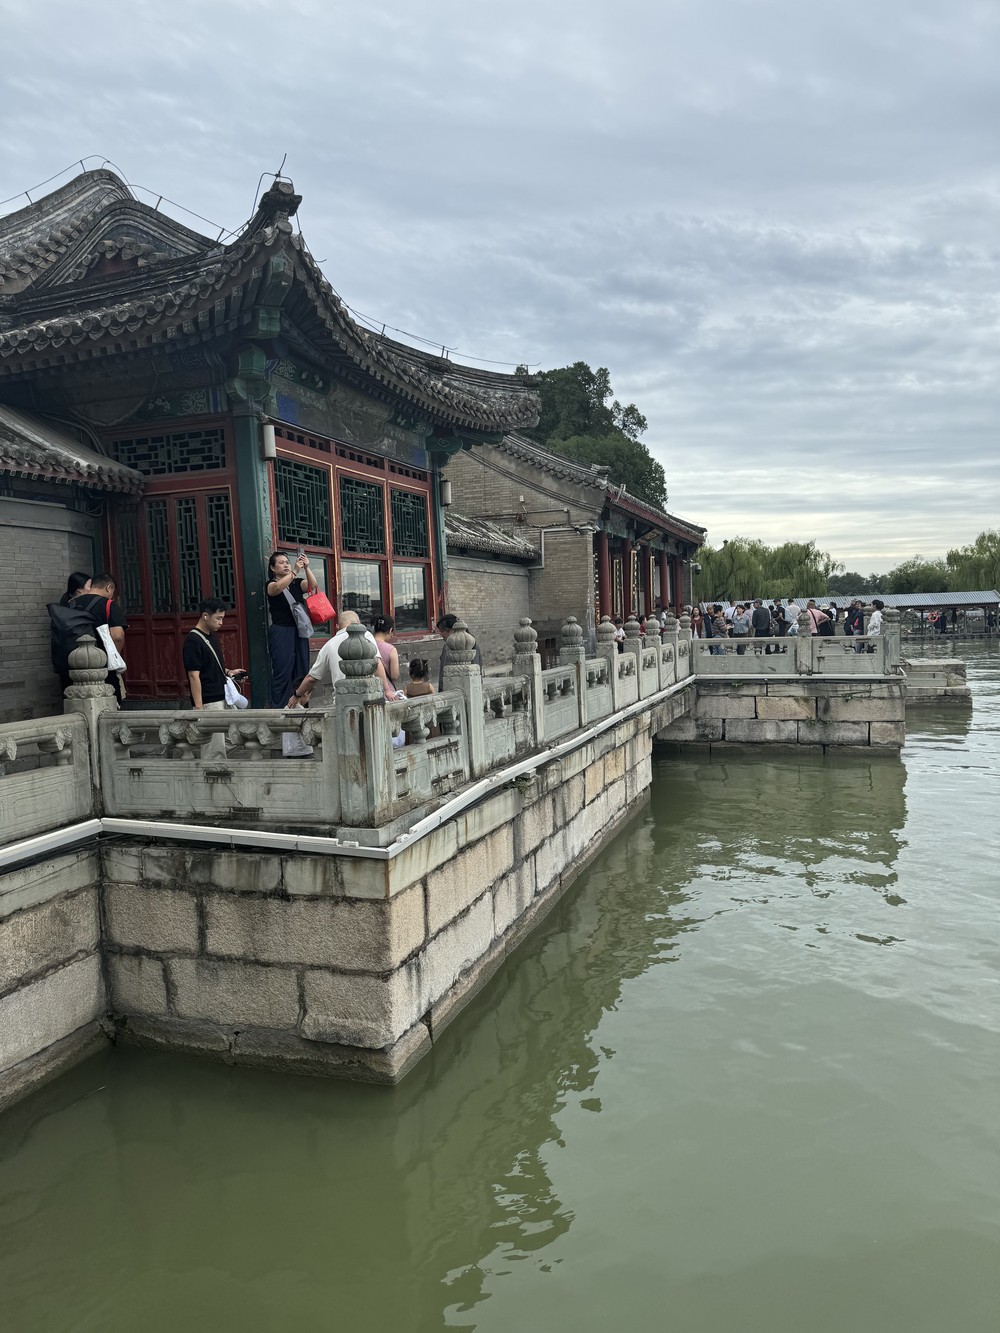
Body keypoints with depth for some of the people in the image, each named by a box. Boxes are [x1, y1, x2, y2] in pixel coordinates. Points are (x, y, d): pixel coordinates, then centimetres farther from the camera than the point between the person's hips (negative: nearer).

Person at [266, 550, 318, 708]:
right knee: (283, 673, -8)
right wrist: (295, 571, -29)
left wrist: (306, 568, -20)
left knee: (301, 672, 4)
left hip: (299, 631, 5)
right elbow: (278, 587, -22)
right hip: (281, 631, -5)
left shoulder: (297, 582, 14)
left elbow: (312, 585, -6)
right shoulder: (271, 584, 2)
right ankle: (279, 709, -4)